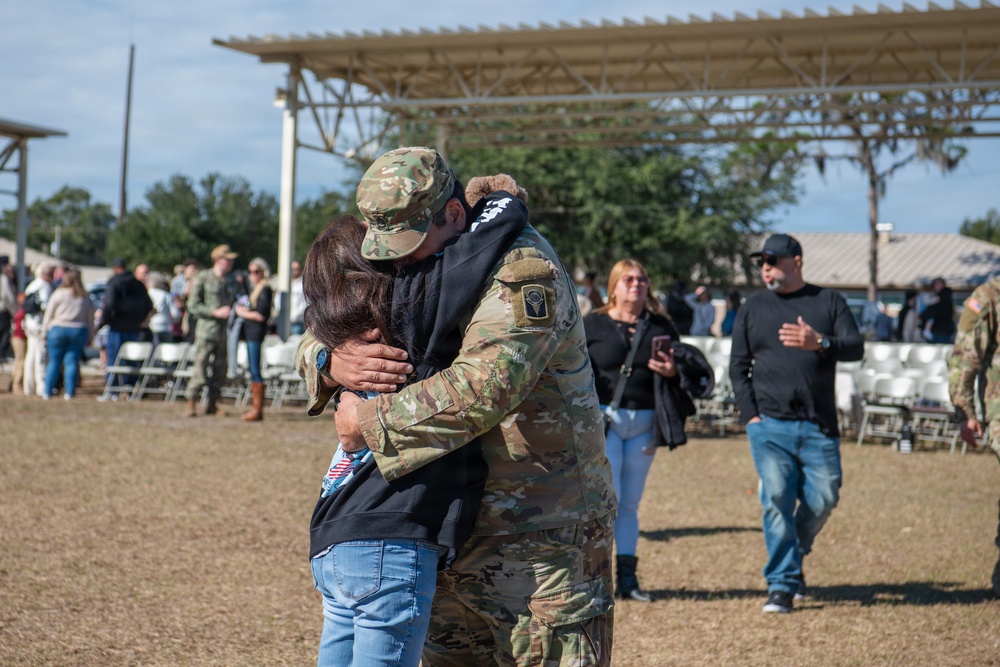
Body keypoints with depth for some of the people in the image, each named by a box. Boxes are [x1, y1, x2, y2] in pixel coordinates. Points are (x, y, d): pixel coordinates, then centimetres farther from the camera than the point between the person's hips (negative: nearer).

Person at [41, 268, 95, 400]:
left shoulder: (58, 294, -2)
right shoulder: (85, 297, 7)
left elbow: (48, 315, -1)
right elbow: (90, 320, 10)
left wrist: (44, 332, 5)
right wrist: (90, 336, 15)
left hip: (57, 330, -2)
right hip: (79, 331, 2)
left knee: (54, 361, 3)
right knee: (72, 361, 3)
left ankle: (47, 392, 4)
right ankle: (69, 392, -3)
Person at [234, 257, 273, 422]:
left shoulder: (265, 289, -11)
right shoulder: (255, 289, 18)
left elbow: (261, 315, -18)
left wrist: (243, 313, -6)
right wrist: (242, 308, 2)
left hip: (257, 331, -10)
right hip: (250, 331, 10)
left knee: (255, 370, -9)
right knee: (252, 369, 10)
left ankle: (257, 410, -8)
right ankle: (254, 407, 14)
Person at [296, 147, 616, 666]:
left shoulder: (524, 273, -19)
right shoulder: (421, 272, 7)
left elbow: (483, 390, -34)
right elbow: (314, 341, 9)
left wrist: (367, 420, -24)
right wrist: (336, 363, -17)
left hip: (541, 544, -8)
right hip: (452, 533, 8)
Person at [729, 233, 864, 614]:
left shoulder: (829, 302, 8)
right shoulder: (752, 309, 12)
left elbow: (856, 348, -3)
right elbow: (738, 366, 12)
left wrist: (820, 343, -23)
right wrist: (750, 414, 0)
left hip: (819, 427, 0)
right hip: (770, 426, 0)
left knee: (823, 499, -2)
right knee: (776, 500, -10)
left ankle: (794, 555, 26)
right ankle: (782, 584, -3)